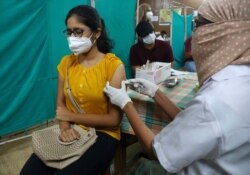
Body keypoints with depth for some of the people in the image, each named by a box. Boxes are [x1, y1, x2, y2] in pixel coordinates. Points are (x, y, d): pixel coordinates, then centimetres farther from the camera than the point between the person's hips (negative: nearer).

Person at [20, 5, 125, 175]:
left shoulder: (114, 65, -13)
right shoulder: (66, 62, 5)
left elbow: (114, 119, -13)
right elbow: (61, 103, 8)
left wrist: (71, 116, -10)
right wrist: (65, 127, -13)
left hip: (102, 134, -4)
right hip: (71, 132, 5)